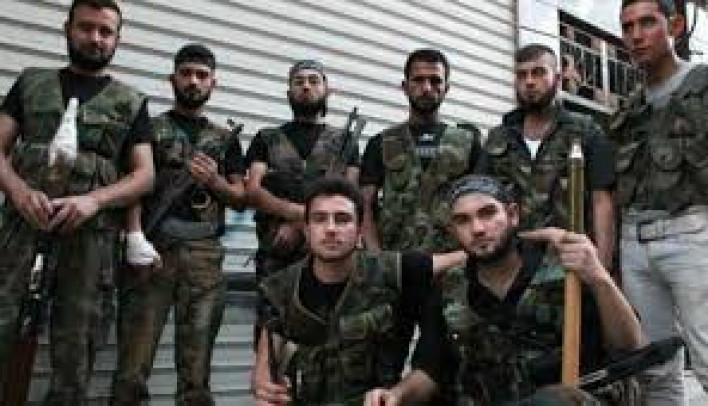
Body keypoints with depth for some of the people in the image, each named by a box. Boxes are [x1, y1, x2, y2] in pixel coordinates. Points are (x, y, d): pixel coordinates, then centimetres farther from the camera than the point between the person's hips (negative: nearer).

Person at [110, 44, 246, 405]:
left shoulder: (226, 140, 21)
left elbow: (241, 198, 18)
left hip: (205, 256, 2)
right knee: (132, 371, -8)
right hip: (152, 251, -1)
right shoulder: (149, 128, 15)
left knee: (196, 376, 0)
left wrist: (214, 181, -3)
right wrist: (135, 236, -14)